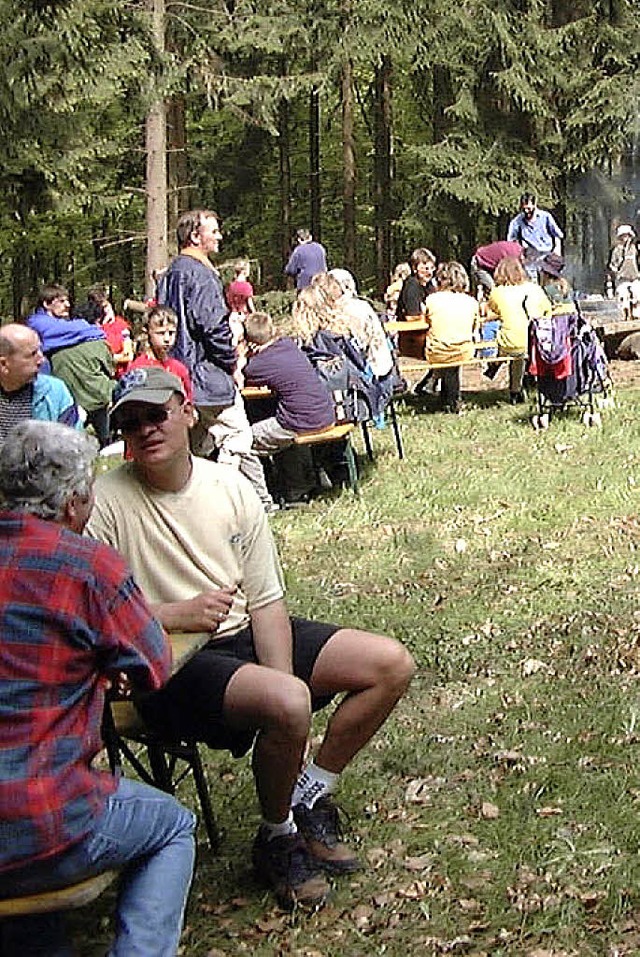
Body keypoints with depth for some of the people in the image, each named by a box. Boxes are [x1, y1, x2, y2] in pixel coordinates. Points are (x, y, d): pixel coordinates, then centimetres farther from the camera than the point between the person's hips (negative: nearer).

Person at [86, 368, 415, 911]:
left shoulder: (230, 488, 2)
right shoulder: (106, 502, -12)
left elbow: (266, 601, 0)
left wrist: (283, 679, -14)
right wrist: (176, 614, -20)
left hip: (244, 635, 7)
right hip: (171, 663, -6)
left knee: (392, 666, -1)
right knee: (288, 703, -34)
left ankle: (309, 799, 12)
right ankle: (277, 837, -4)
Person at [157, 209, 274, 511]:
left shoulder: (171, 274, 15)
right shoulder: (200, 274, -16)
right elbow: (213, 325, -22)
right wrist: (232, 365, -10)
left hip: (181, 372, 10)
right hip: (208, 373, -10)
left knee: (198, 443, 16)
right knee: (236, 437, -4)